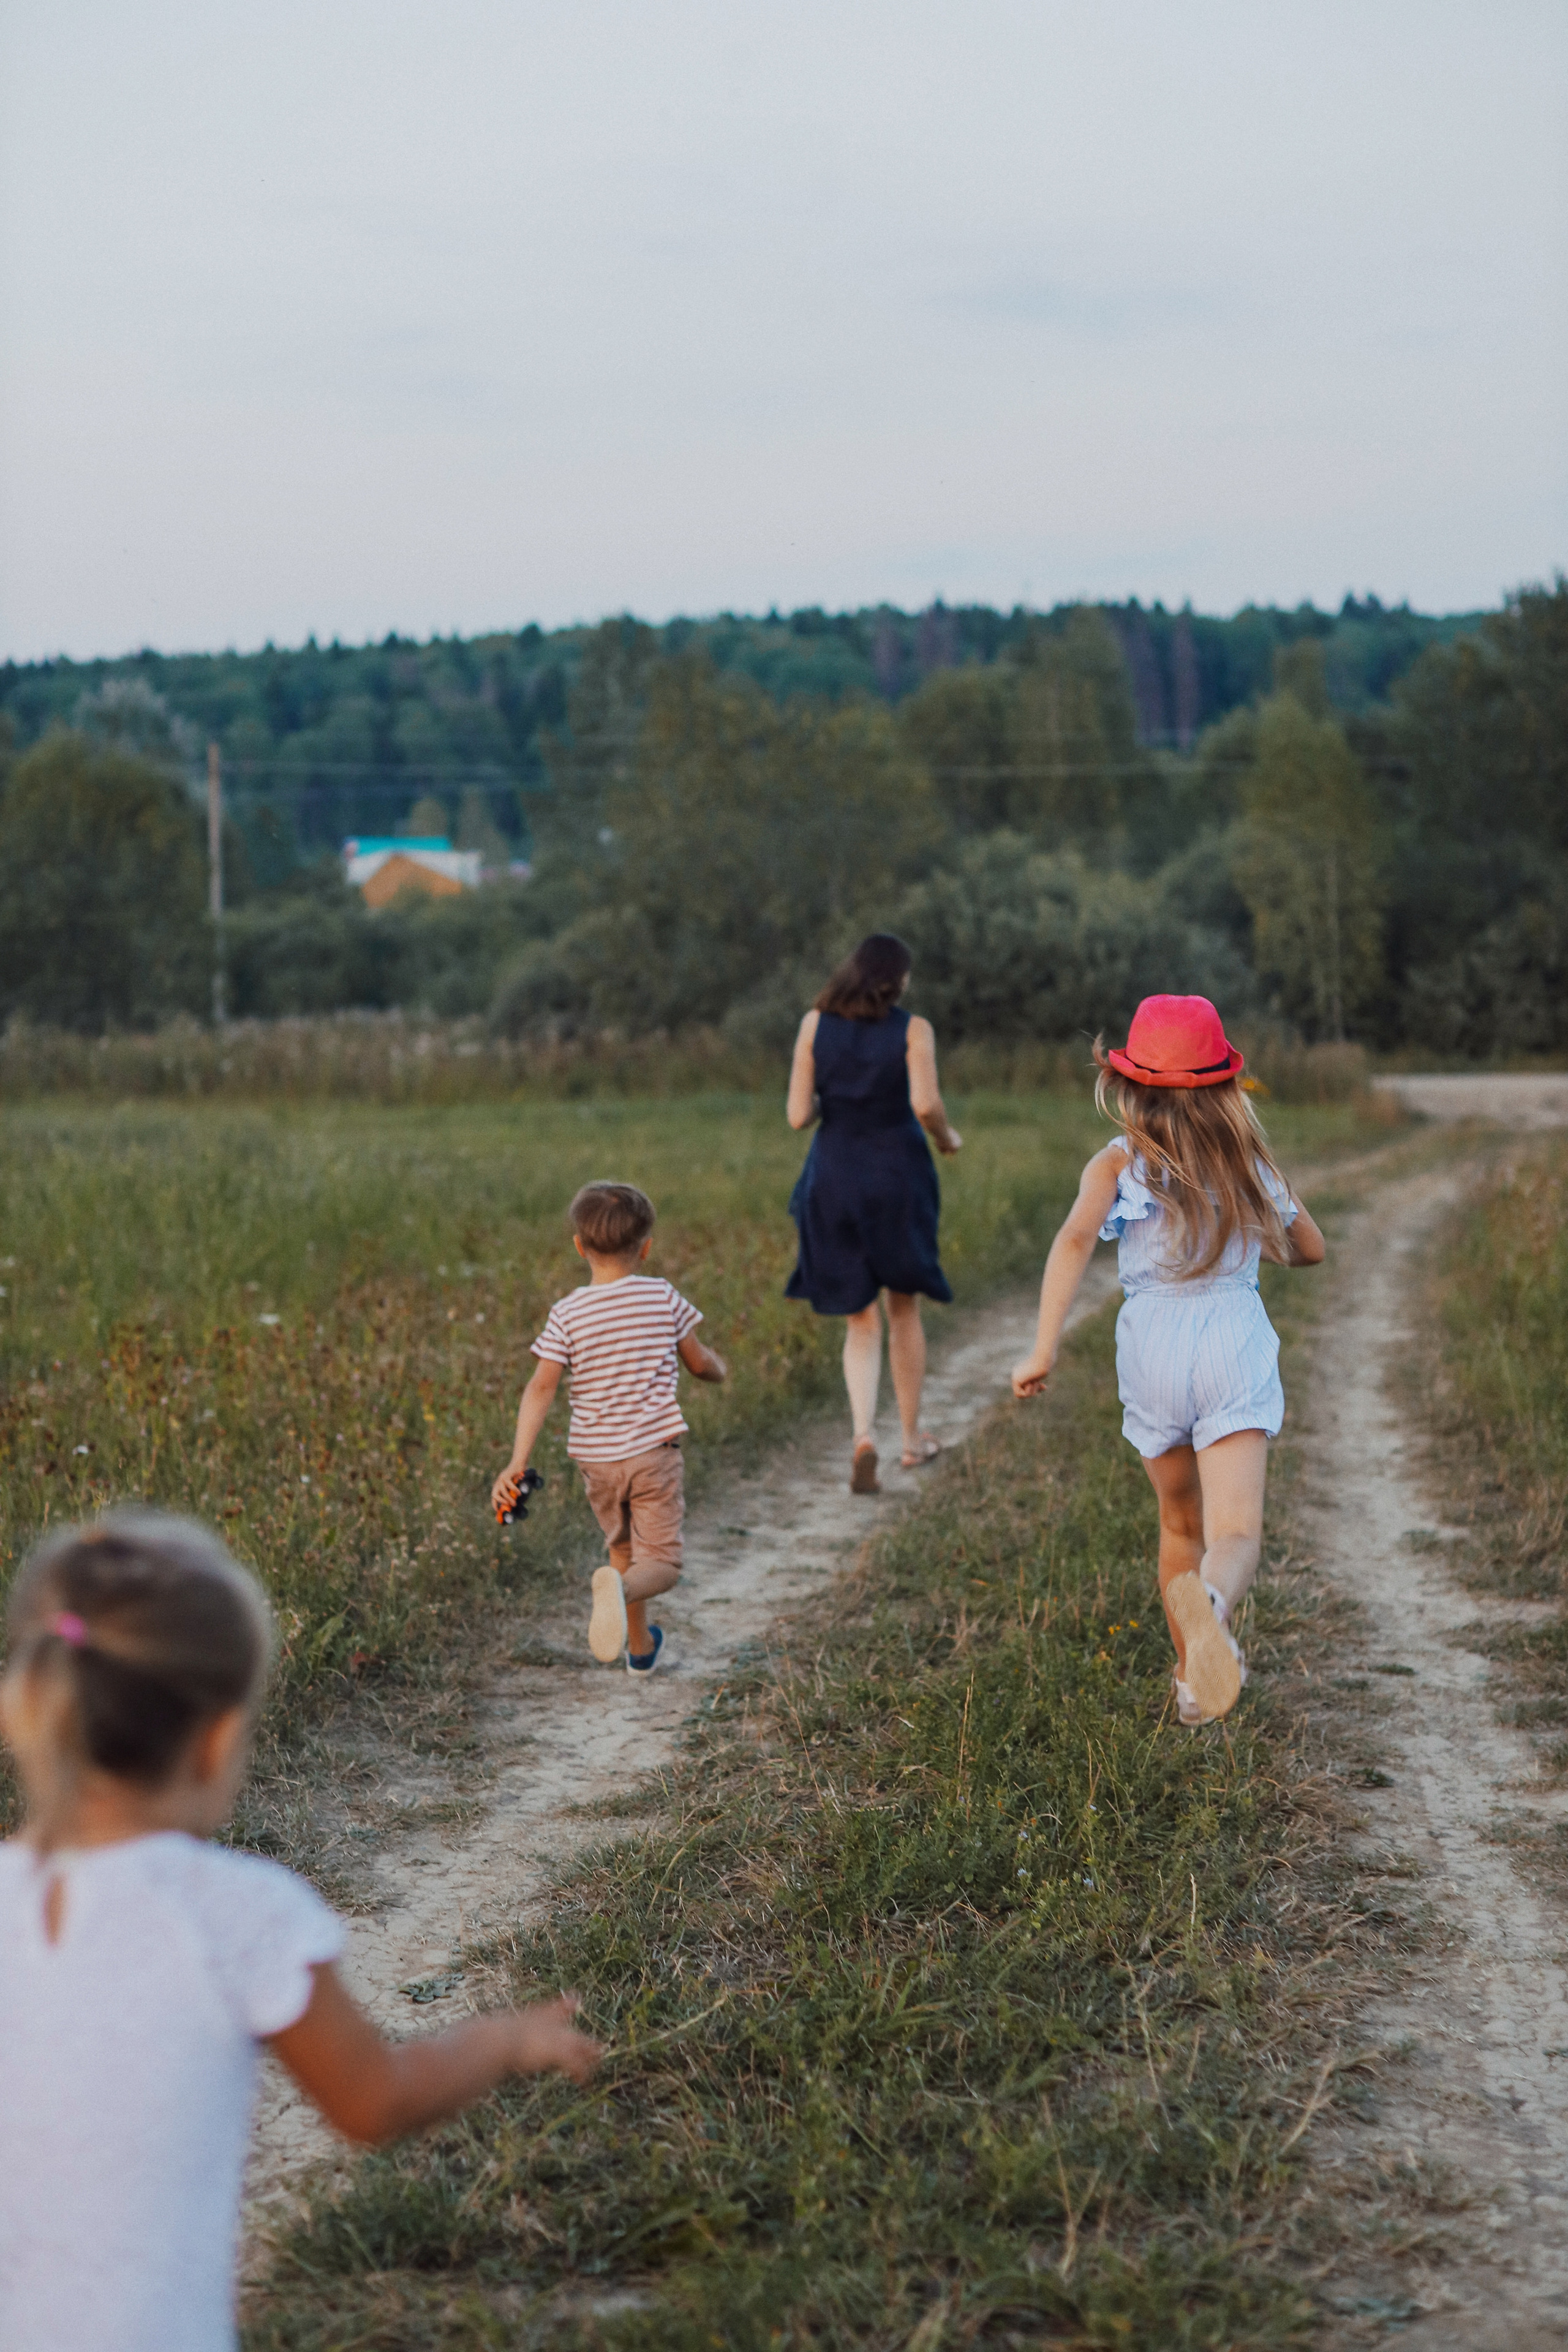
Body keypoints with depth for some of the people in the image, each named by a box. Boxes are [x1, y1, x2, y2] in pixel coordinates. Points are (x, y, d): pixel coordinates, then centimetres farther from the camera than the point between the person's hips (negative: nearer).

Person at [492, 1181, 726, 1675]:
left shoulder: (567, 1314, -4)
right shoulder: (663, 1297, -3)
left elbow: (541, 1387, -12)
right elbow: (699, 1362, 8)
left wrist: (517, 1463, -15)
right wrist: (718, 1367, 33)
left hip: (596, 1458, 2)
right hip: (654, 1450, -2)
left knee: (623, 1546, 25)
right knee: (660, 1563, -1)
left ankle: (640, 1646, 37)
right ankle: (619, 1587, -35)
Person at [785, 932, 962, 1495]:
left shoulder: (815, 1024, -2)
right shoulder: (913, 1031, -7)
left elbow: (797, 1116, -5)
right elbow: (925, 1104, -21)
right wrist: (947, 1136, 0)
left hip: (835, 1181, 1)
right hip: (898, 1179, -1)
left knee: (860, 1323, 12)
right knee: (904, 1311, 20)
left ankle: (864, 1438, -11)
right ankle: (913, 1438, 28)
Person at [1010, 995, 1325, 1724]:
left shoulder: (1119, 1163, 1)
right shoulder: (1251, 1158, 10)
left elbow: (1075, 1238, -18)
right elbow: (1310, 1249, 23)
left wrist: (1043, 1350, -21)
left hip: (1155, 1344, 1)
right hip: (1238, 1339, -1)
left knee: (1181, 1523, 24)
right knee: (1236, 1534, -14)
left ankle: (1193, 1677, 34)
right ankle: (1208, 1605, -48)